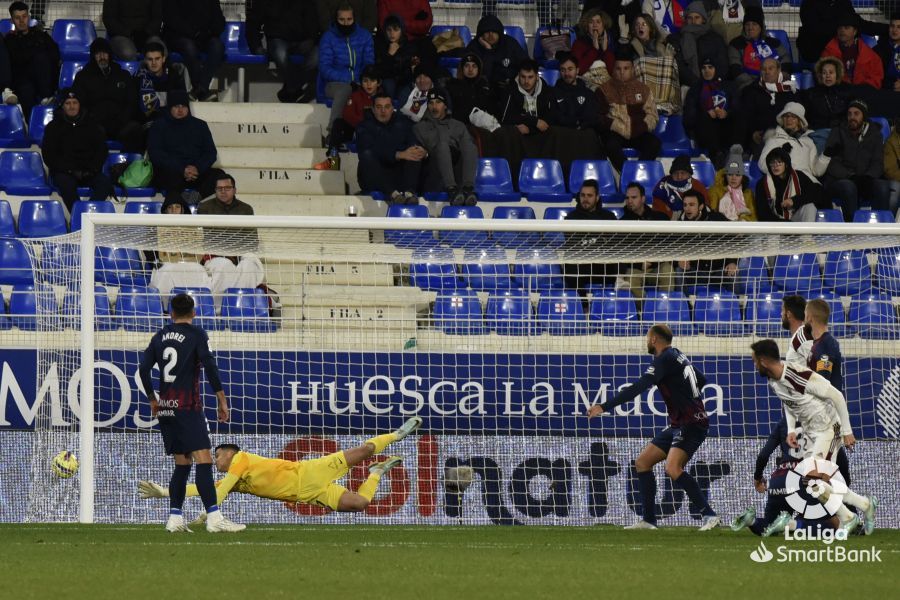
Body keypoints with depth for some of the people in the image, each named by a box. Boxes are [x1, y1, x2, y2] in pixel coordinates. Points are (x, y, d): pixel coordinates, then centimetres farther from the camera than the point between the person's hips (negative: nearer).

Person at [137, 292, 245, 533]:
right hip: (188, 406, -6)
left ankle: (174, 518, 6)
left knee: (182, 464, 13)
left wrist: (153, 400, 22)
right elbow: (210, 366, -12)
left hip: (166, 407, 6)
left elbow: (144, 369, 11)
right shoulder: (196, 334, -2)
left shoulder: (160, 336, 13)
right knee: (203, 460, -13)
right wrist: (222, 400, -9)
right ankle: (214, 518, -25)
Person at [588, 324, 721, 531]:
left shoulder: (665, 359, -14)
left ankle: (709, 515, -24)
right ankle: (648, 520, 11)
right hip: (679, 425, 10)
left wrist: (605, 407, -25)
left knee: (673, 469, -27)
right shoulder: (678, 356, 14)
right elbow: (702, 380, 27)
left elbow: (638, 387, -23)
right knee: (642, 463, 9)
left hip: (691, 424, -10)